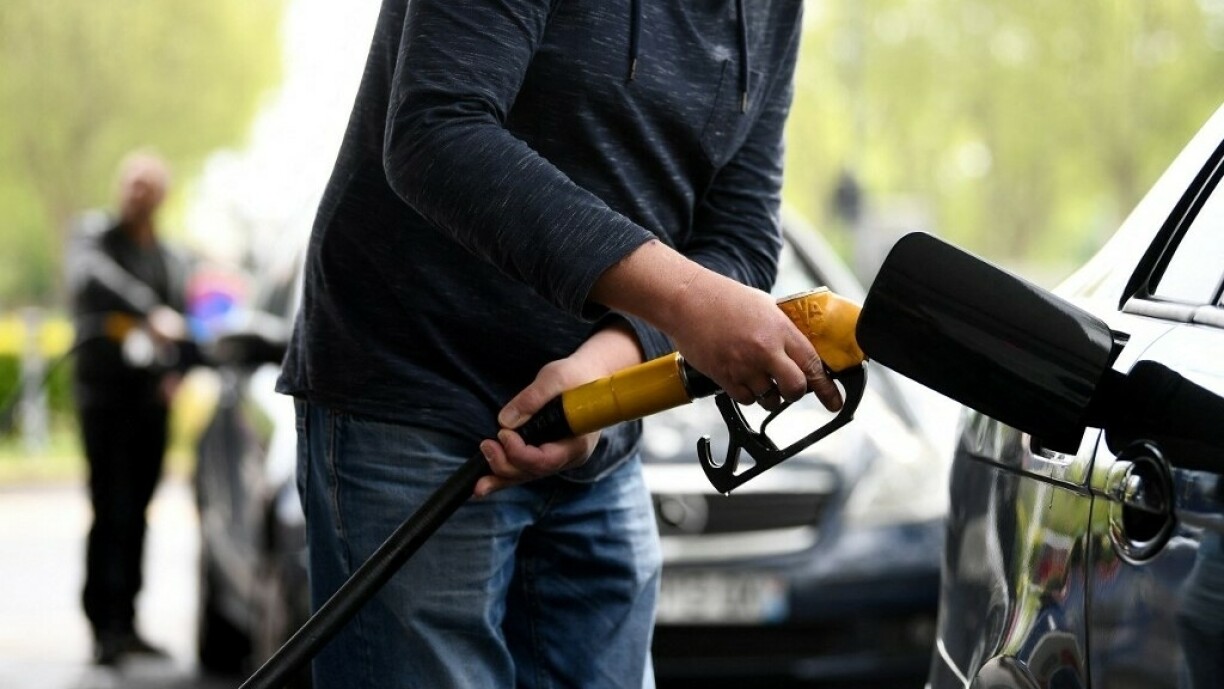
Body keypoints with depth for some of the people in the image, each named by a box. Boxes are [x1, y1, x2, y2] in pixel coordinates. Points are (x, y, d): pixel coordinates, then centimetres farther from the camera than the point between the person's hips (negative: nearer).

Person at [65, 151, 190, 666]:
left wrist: (178, 372, 2)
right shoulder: (95, 233, 3)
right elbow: (93, 275, -19)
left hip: (151, 395, 5)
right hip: (104, 389, -5)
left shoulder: (172, 260, 18)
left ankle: (124, 624, 12)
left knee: (136, 513, 6)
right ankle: (106, 627, -15)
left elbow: (184, 323, 22)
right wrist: (152, 312, -32)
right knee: (112, 511, -13)